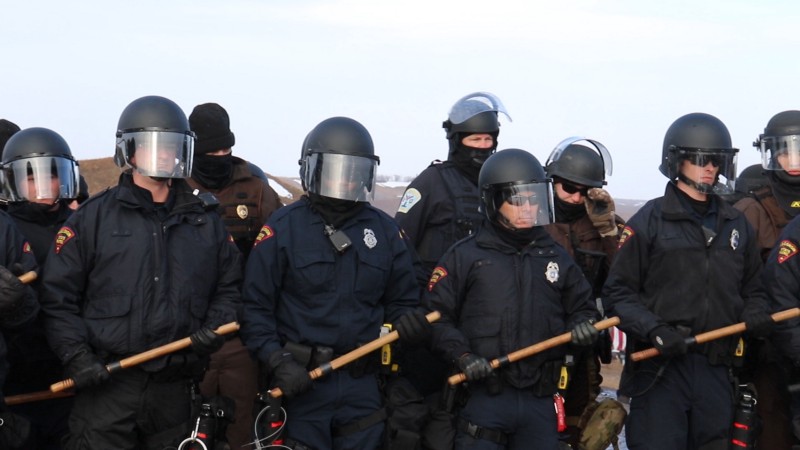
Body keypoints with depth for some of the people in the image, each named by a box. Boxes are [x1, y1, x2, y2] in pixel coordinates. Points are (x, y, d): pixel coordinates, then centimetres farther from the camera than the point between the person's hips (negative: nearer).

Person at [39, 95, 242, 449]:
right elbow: (58, 295, 1)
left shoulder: (205, 222, 13)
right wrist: (76, 355, -10)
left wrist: (214, 328, 1)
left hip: (175, 391, 4)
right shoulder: (93, 217, 3)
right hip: (106, 382, -3)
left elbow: (229, 287, 20)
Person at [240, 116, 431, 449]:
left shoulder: (384, 231, 9)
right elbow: (255, 306, -5)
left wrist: (407, 322, -7)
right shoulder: (283, 228, -4)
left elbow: (401, 301, 16)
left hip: (362, 385, 4)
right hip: (300, 382, -4)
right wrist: (278, 362, -17)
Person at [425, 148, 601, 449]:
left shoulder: (557, 258, 13)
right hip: (482, 398, -3)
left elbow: (582, 306, 23)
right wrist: (462, 356, -16)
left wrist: (582, 325, 0)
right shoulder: (465, 256, 1)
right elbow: (435, 316, -2)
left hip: (539, 401, 4)